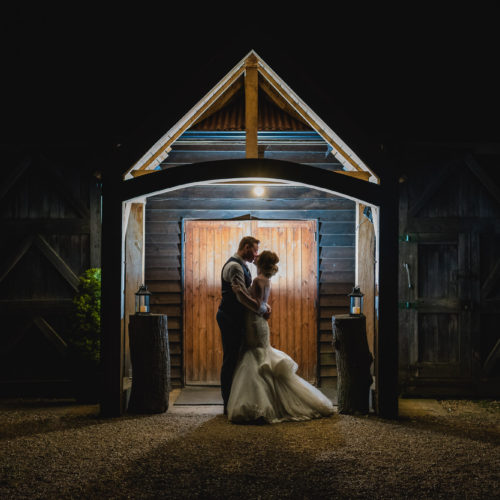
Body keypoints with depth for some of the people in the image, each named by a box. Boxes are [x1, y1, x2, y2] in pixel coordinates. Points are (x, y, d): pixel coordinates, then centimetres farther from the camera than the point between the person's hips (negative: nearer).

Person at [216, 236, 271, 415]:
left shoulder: (241, 266, 17)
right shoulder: (235, 266, -17)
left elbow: (246, 293, 20)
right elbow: (242, 296, -26)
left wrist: (263, 305, 4)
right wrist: (263, 309, -17)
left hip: (234, 318, 10)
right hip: (230, 318, -10)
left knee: (233, 360, 14)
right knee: (231, 360, -5)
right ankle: (229, 405, 1)